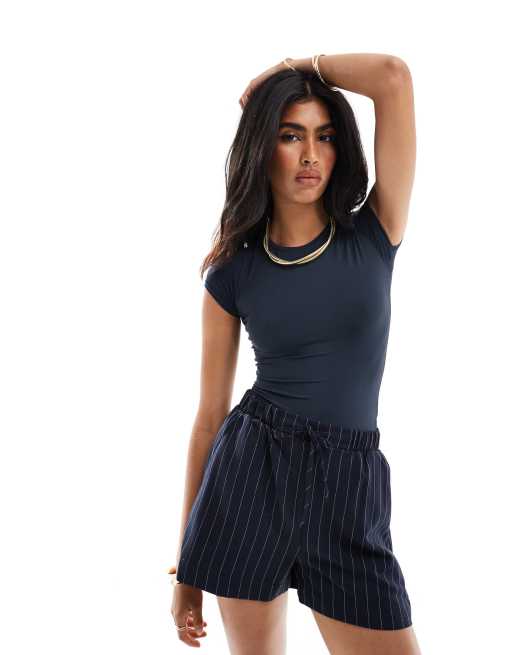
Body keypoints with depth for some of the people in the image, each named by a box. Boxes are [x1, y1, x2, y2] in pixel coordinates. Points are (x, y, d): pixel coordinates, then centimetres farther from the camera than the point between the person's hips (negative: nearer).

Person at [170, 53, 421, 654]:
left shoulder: (374, 235, 1)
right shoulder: (232, 274, 2)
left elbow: (394, 77, -10)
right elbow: (210, 415, 5)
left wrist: (299, 67, 7)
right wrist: (187, 565, 6)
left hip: (350, 489, 0)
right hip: (251, 471, 0)